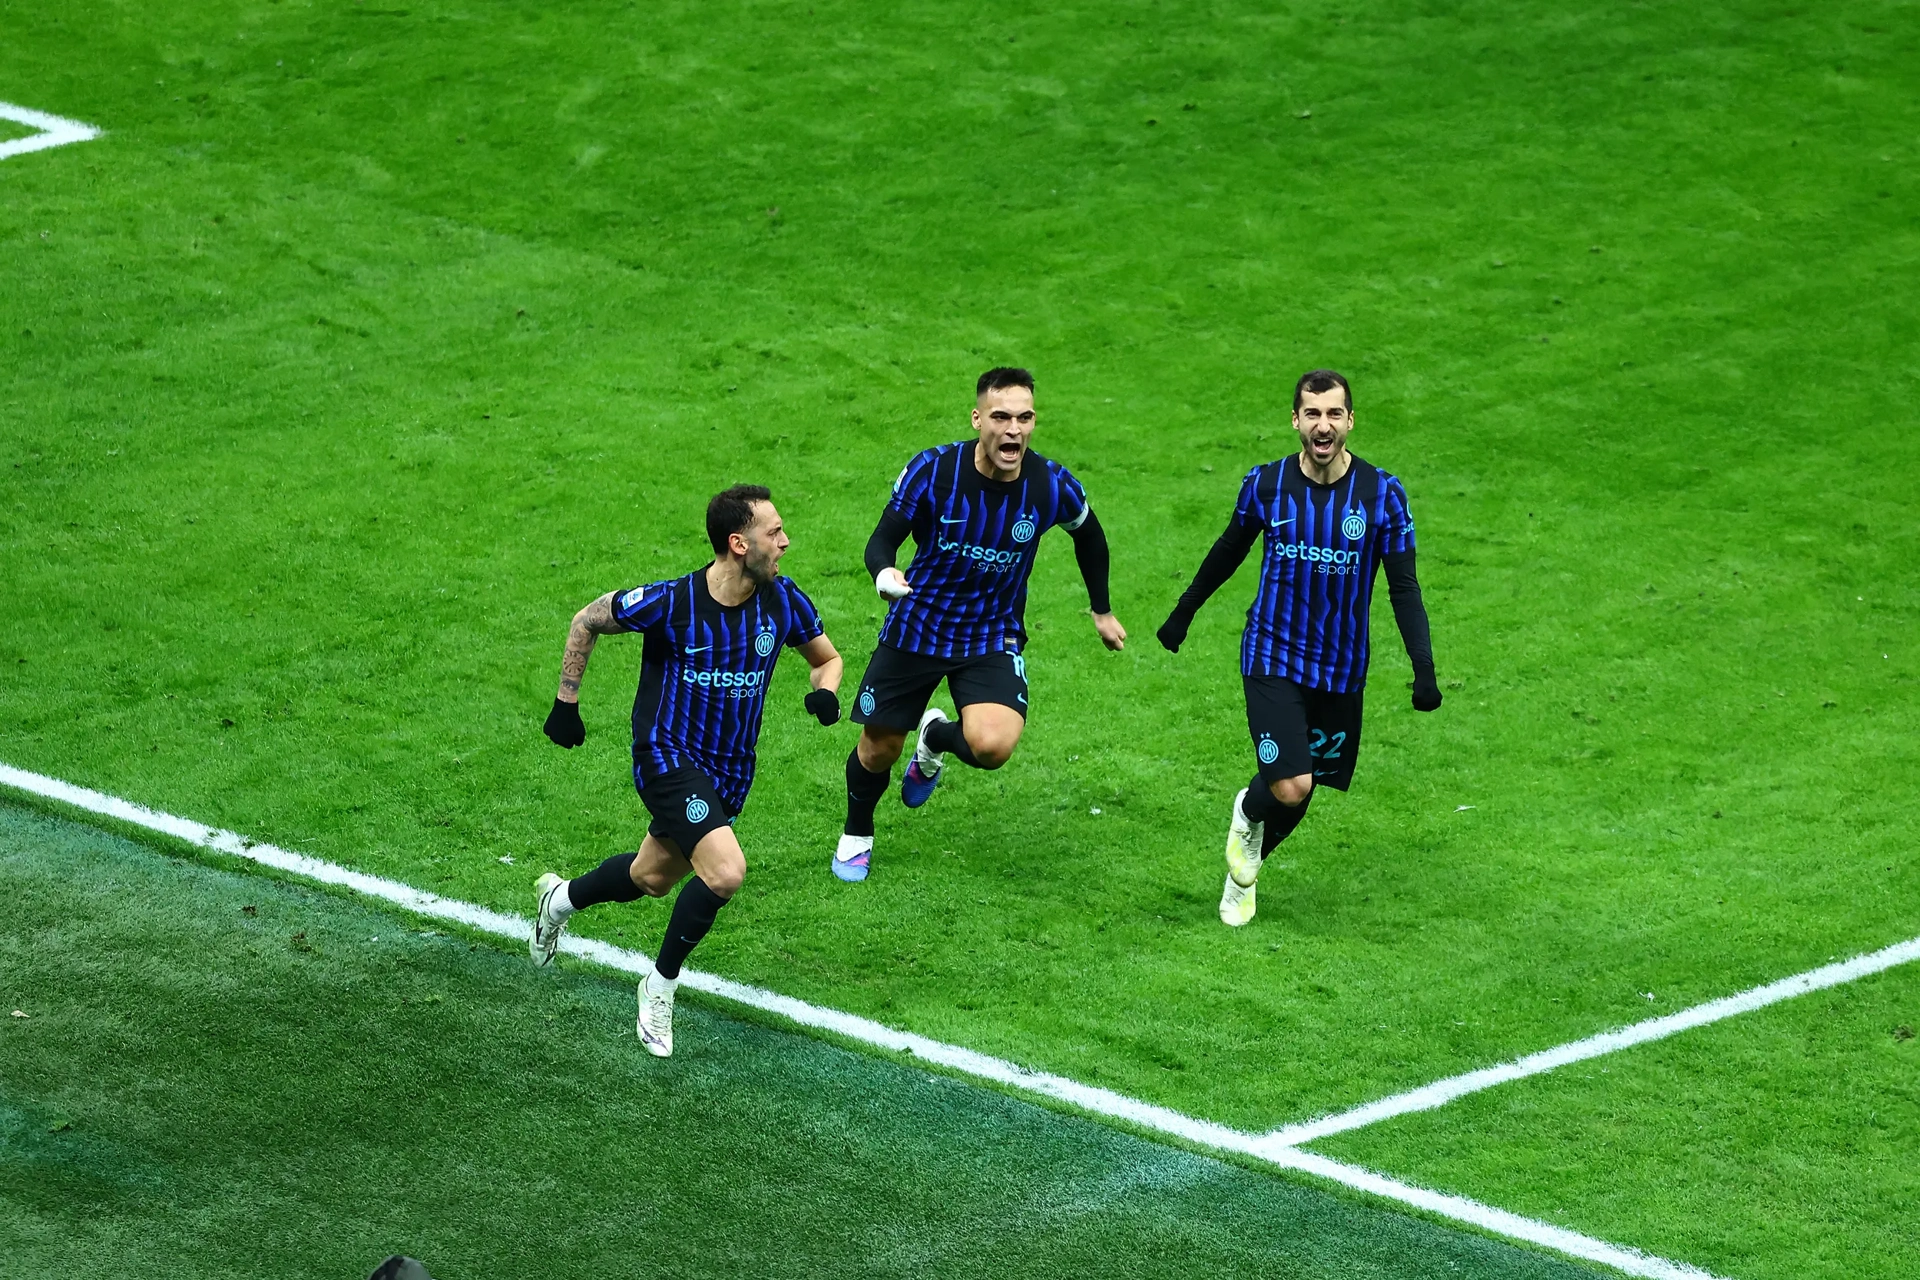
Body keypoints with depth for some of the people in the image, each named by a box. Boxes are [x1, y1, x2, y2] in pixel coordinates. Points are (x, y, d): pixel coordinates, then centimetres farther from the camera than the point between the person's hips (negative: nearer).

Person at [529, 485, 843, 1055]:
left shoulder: (783, 601, -8)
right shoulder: (669, 603, -21)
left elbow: (825, 657, 11)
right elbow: (588, 620, -3)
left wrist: (825, 692, -13)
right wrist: (566, 703, 2)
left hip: (730, 769, 6)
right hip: (668, 756, -6)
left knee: (652, 878, 22)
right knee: (725, 872, -24)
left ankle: (561, 899, 53)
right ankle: (661, 985, -2)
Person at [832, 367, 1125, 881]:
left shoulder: (1053, 486, -15)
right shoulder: (932, 471, -20)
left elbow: (1088, 534, 8)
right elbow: (883, 540, -12)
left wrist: (1102, 610, 18)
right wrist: (884, 574, -36)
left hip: (993, 637, 0)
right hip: (915, 627, 0)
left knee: (992, 746, -24)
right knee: (878, 749, 9)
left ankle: (936, 739, 14)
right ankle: (857, 835, 43)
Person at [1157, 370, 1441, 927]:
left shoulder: (1382, 494, -8)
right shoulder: (1265, 484, -6)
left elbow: (1404, 587, -5)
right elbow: (1229, 551, 12)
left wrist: (1424, 670, -14)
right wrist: (1183, 613, 22)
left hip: (1341, 668, 2)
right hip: (1273, 656, -2)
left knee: (1303, 788, 10)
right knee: (1290, 787, -16)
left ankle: (1246, 867, 39)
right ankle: (1249, 813, 21)